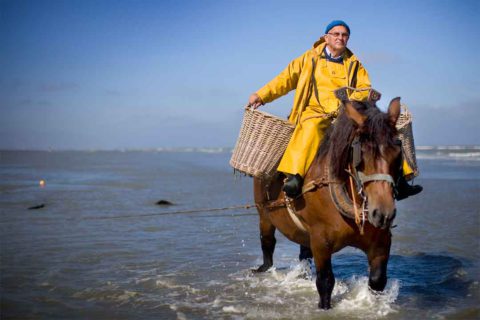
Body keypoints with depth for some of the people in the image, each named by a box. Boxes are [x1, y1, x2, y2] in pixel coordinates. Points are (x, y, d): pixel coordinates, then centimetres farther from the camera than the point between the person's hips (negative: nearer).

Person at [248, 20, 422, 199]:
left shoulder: (354, 64, 20)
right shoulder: (310, 58, 16)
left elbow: (365, 88, 8)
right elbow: (287, 78, 14)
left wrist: (351, 103, -14)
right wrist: (262, 95, 5)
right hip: (315, 112, -3)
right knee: (311, 128, -38)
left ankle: (398, 181, -14)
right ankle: (294, 177, -49)